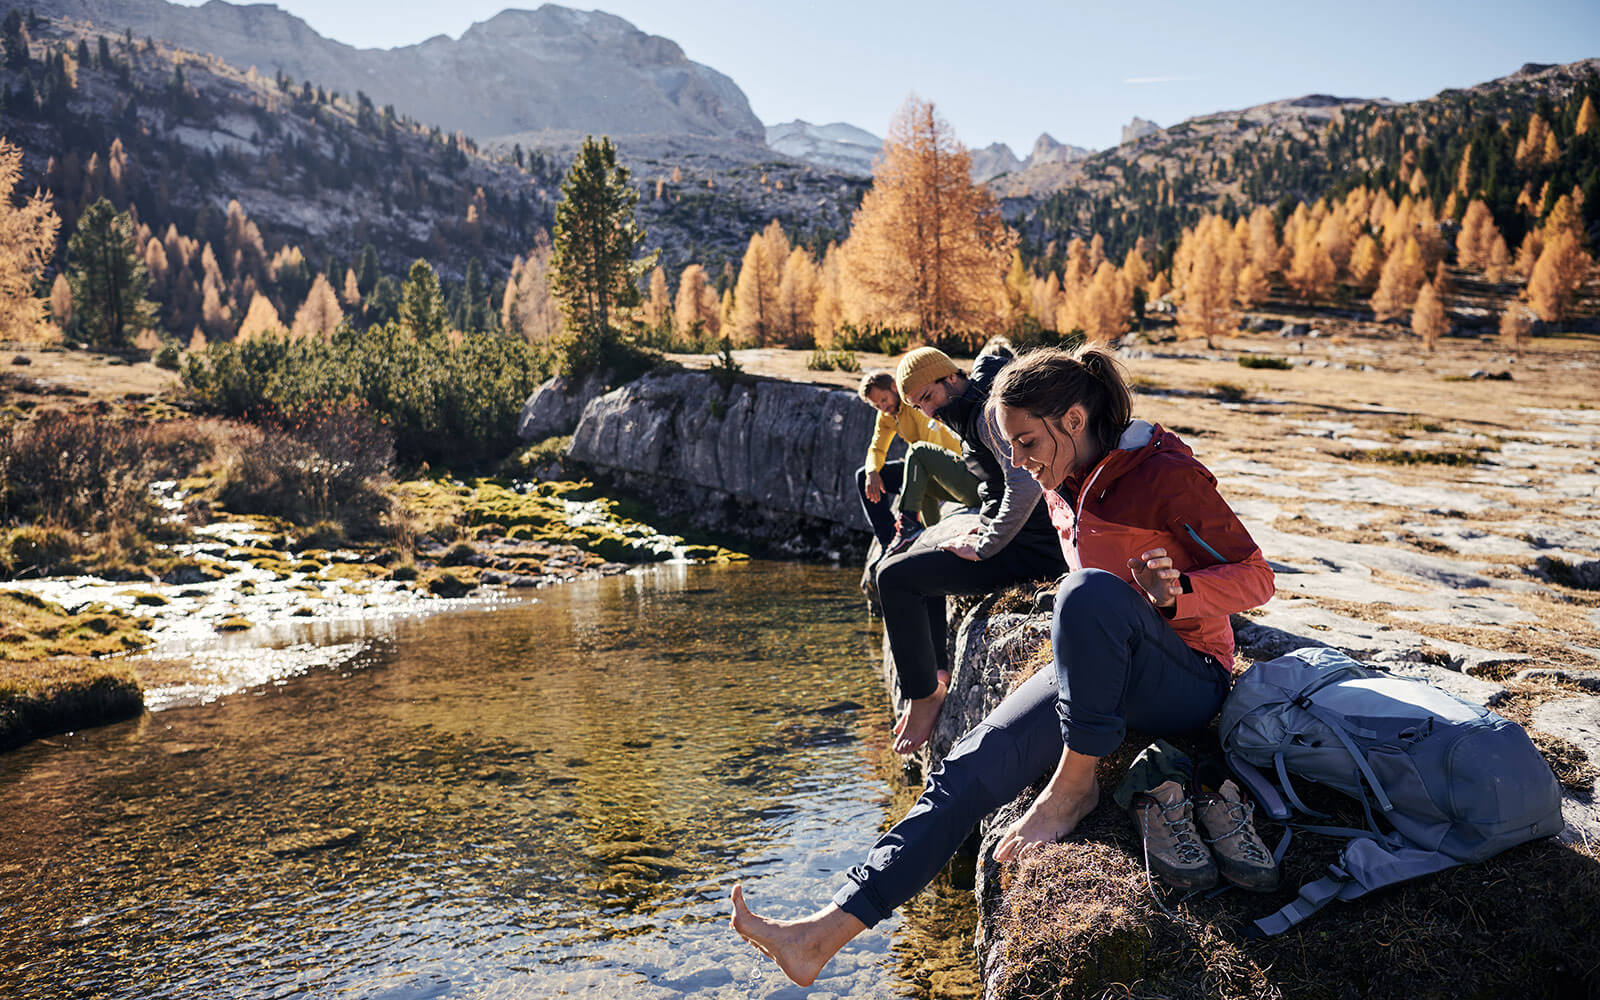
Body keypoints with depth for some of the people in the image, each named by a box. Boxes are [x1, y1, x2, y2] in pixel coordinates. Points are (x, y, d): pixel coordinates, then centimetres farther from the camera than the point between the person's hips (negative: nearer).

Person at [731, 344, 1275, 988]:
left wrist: (1177, 594, -30)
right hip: (1102, 679, 7)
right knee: (971, 766, -14)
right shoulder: (1063, 484, 7)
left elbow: (1256, 576, -11)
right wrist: (1081, 646, 9)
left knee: (1090, 591, -37)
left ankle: (1075, 783, -21)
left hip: (1186, 683, -6)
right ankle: (827, 932, -20)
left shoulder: (1166, 475, -14)